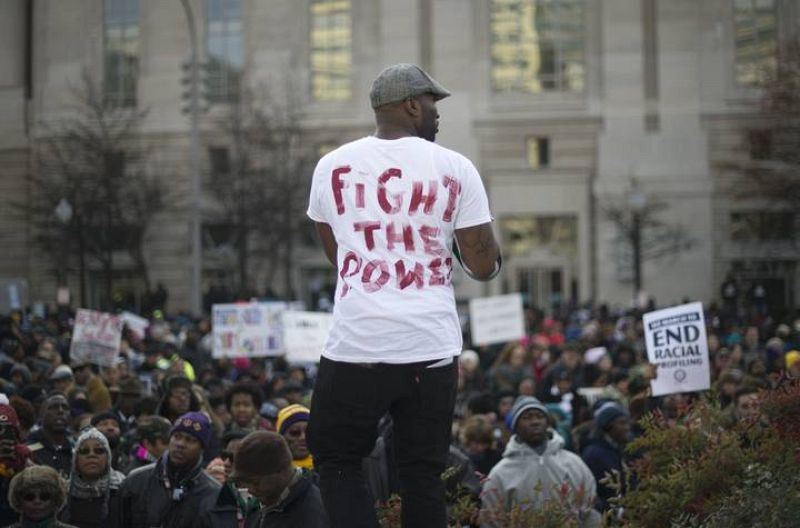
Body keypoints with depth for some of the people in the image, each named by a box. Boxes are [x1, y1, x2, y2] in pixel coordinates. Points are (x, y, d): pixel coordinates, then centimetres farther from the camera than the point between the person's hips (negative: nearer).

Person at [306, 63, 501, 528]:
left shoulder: (333, 166, 5)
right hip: (431, 346, 0)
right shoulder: (456, 168, -1)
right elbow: (483, 266, -1)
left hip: (355, 344, 0)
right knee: (423, 472, 10)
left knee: (337, 459, 14)